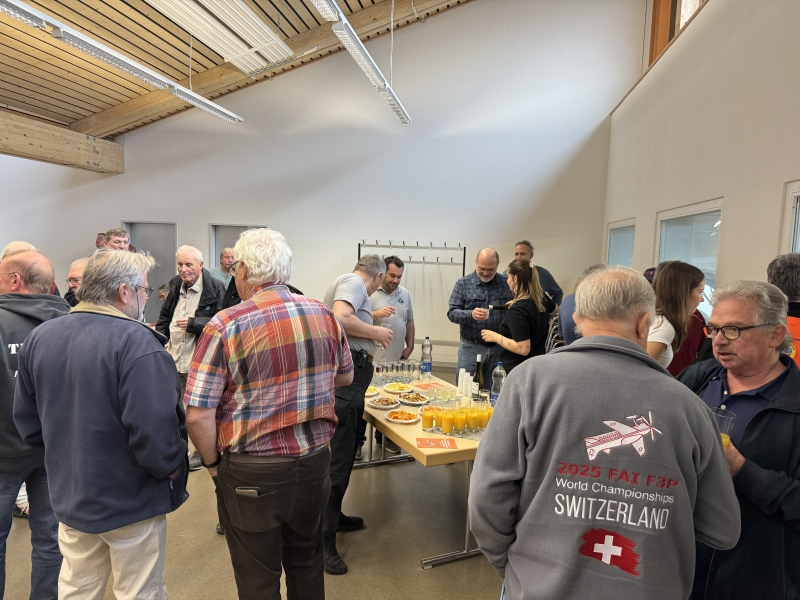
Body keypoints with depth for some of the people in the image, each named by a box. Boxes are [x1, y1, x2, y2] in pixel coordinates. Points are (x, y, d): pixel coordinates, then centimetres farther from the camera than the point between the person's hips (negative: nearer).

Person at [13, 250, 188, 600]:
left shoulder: (39, 337, 0)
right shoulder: (136, 341, -25)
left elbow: (27, 420, 7)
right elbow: (154, 430, -30)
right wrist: (171, 468, -12)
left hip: (68, 496, 7)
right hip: (130, 501, -7)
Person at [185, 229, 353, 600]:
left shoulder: (225, 326, -17)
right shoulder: (323, 314, -3)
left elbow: (198, 415, -18)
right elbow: (345, 376, 10)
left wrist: (212, 462, -1)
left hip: (253, 472, -4)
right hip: (315, 459, 4)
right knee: (306, 563, 26)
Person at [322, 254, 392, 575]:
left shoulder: (349, 282, 22)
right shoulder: (353, 283, -8)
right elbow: (341, 319, -26)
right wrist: (375, 332, -13)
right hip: (346, 375, -11)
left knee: (344, 451, 18)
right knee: (338, 455, -6)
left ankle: (333, 515, 32)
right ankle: (323, 538, 2)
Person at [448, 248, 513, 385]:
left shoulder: (506, 283, 5)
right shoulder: (463, 283, -1)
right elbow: (452, 313, -6)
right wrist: (470, 314, -25)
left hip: (499, 348, 2)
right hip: (471, 348, -2)